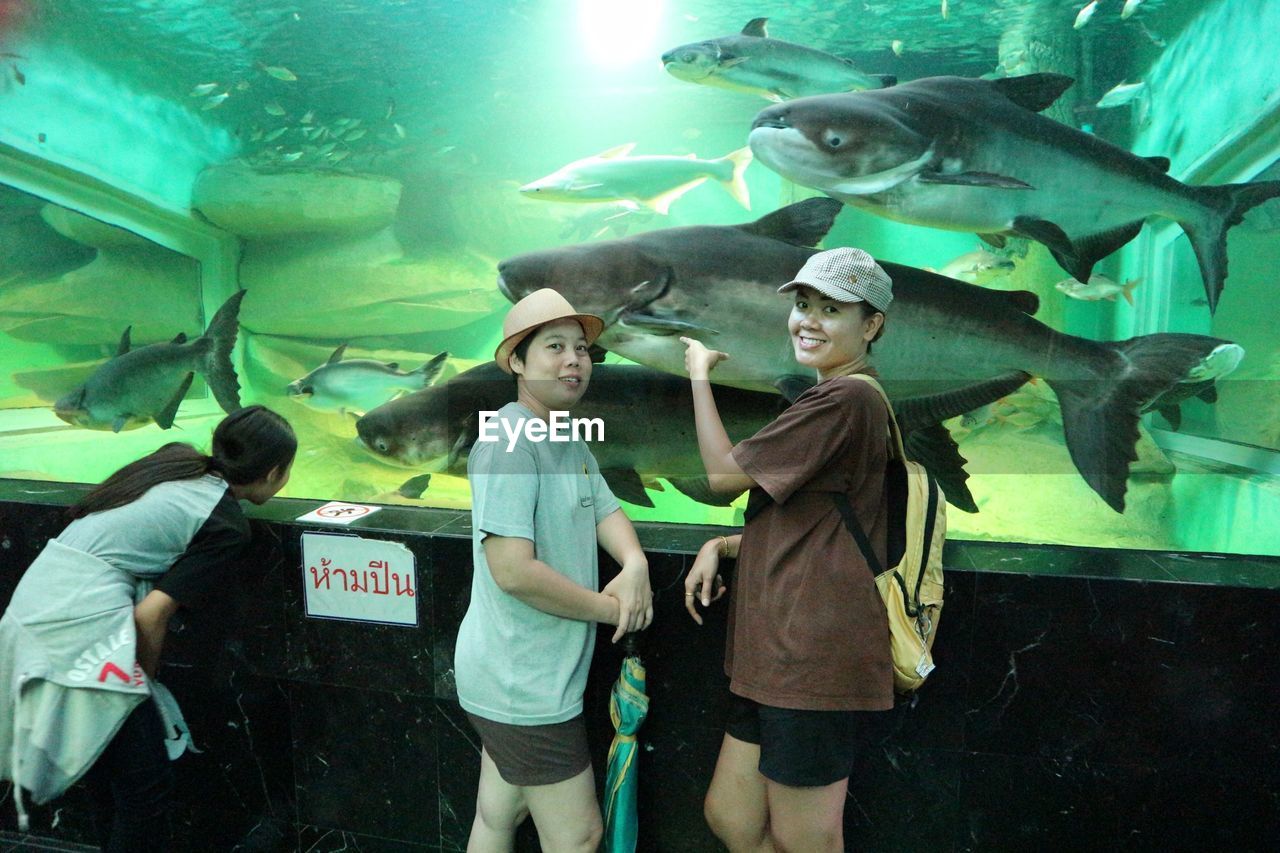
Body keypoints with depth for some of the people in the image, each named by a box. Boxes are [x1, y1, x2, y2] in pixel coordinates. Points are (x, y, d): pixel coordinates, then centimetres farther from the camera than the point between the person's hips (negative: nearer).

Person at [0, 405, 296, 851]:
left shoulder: (175, 458, 11)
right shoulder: (228, 526, -8)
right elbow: (151, 614, -11)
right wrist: (146, 677, 4)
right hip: (83, 622, -9)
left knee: (104, 762, 23)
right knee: (146, 782, 4)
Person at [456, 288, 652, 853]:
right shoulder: (509, 440, -21)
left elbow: (605, 509, 10)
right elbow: (513, 569, -27)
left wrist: (635, 563, -12)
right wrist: (611, 608, -16)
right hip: (524, 685, -9)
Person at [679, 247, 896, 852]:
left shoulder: (845, 398, -17)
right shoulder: (834, 400, 18)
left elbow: (724, 473, -13)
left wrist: (699, 374, 0)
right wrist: (721, 547, 5)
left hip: (815, 659, -10)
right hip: (781, 654, 10)